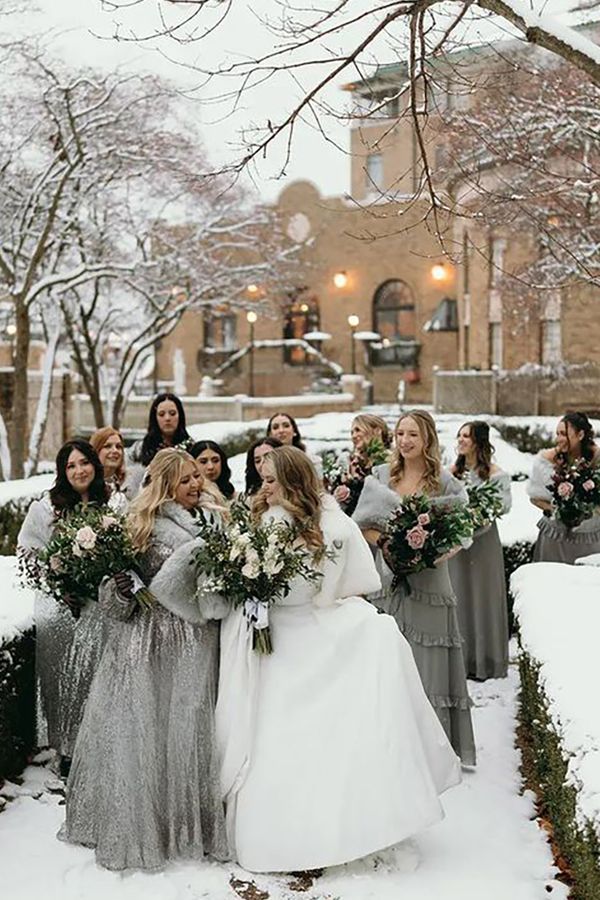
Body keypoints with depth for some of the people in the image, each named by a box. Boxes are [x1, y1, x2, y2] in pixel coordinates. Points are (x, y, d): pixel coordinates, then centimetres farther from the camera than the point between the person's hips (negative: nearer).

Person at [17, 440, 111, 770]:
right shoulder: (46, 506, 0)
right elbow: (27, 550, 4)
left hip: (99, 604, 1)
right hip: (59, 604, -1)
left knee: (94, 674, -1)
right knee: (62, 674, 2)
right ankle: (66, 748, 15)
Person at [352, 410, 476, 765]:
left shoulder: (446, 483, 0)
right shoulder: (380, 476, 6)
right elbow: (363, 525, 4)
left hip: (428, 583, -2)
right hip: (388, 580, 2)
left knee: (428, 660, 3)